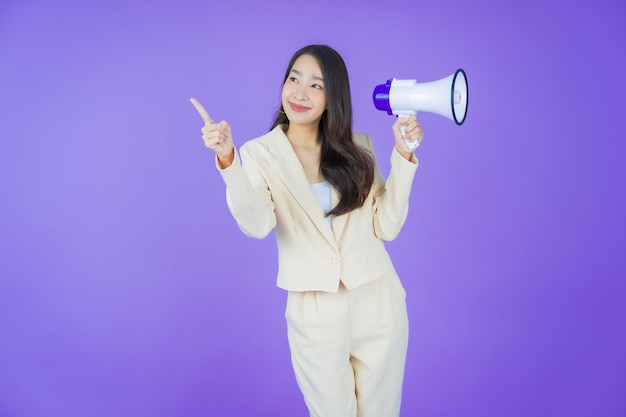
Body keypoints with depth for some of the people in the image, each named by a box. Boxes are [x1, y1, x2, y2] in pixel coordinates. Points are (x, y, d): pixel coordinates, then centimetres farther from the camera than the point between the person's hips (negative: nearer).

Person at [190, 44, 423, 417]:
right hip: (316, 313, -2)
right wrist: (227, 161, -34)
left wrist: (403, 156, -10)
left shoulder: (359, 147, 2)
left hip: (378, 303, 3)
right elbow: (257, 226, -21)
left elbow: (386, 227, -3)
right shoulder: (260, 153, -5)